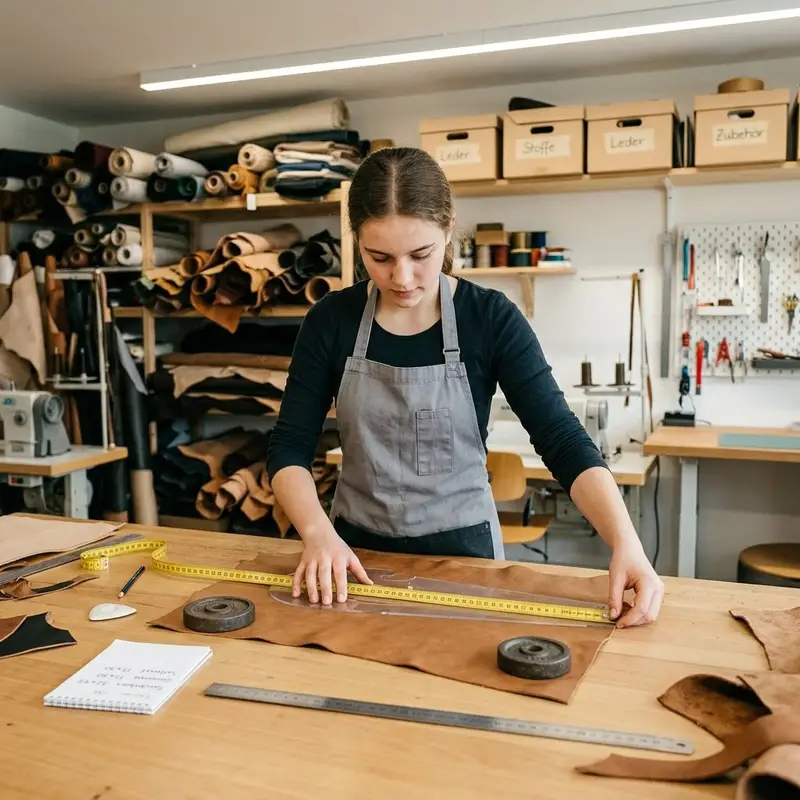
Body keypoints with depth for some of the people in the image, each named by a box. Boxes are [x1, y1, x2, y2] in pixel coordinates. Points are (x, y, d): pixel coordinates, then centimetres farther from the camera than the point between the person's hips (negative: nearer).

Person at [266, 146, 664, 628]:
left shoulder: (491, 319, -13)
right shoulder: (332, 321, -8)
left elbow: (563, 441, -17)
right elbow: (289, 449, -8)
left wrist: (626, 544, -32)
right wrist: (318, 532, -26)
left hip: (461, 548, -2)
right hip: (356, 552, 2)